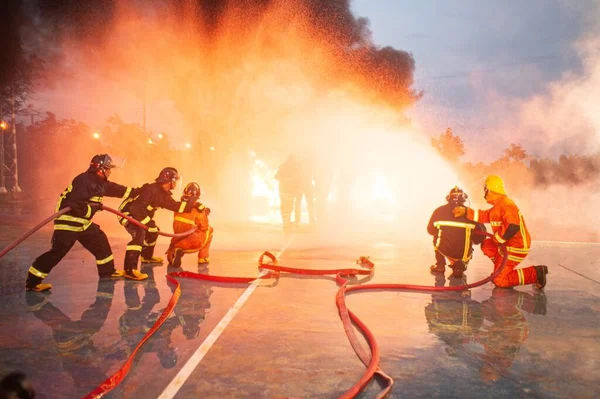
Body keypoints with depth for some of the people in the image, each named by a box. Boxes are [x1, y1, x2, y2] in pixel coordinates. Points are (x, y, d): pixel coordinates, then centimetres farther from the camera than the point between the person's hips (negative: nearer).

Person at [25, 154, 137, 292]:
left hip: (83, 222, 10)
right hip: (68, 222, -10)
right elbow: (75, 205, -29)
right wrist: (95, 207, -19)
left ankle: (107, 270, 28)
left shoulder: (100, 182, 6)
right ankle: (32, 282, -4)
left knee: (100, 240, 14)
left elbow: (116, 189, 20)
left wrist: (135, 191, 20)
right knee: (58, 251, -11)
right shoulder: (84, 181, -22)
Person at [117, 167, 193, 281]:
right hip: (128, 213, -10)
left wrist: (191, 204, 7)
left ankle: (147, 256, 44)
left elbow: (174, 206, 13)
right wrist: (147, 222, -31)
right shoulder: (151, 190, -28)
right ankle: (130, 270, -38)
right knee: (139, 234, -29)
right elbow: (137, 208, -33)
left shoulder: (164, 194, 3)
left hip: (138, 213, 10)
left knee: (152, 232, 21)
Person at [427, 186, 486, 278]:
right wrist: (475, 240, 19)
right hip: (462, 253, -1)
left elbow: (430, 230, 10)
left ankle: (440, 265, 31)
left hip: (443, 249, 1)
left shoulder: (439, 211, 1)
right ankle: (459, 268, 14)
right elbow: (481, 232, -4)